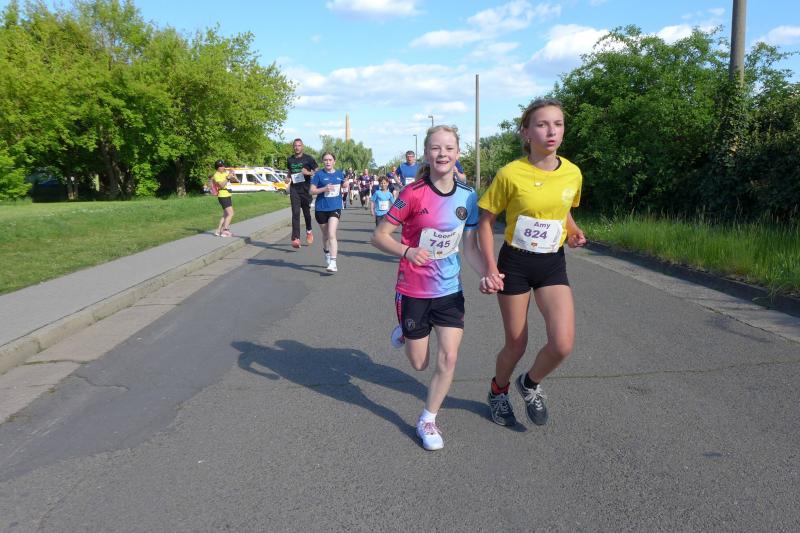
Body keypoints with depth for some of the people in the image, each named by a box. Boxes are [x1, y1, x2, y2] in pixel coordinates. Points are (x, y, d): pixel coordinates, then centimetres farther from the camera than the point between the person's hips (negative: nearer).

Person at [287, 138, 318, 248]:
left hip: (305, 189, -2)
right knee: (295, 213, -10)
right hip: (294, 190, 2)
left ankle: (309, 231, 40)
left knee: (306, 212, 12)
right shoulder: (289, 160, 10)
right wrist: (289, 178, 7)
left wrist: (308, 173, -18)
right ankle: (296, 238, -17)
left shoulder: (308, 159, -2)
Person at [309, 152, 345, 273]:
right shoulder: (319, 174, -4)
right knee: (325, 235, 15)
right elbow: (312, 190, -7)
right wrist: (324, 189, -21)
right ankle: (327, 258, 38)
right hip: (321, 208, 0)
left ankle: (333, 263, -20)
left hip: (335, 208, 0)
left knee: (332, 234, -16)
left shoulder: (339, 174, 5)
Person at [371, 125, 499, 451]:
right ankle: (404, 333, 45)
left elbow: (470, 247, 4)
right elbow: (379, 235, -13)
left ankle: (428, 420, 20)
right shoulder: (413, 194, -16)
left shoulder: (467, 197, -3)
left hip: (450, 291, 3)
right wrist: (407, 251, -32)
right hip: (414, 292, -3)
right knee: (420, 363, 10)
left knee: (448, 359, -2)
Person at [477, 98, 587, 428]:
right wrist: (490, 267, -13)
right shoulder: (510, 174, -14)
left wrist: (574, 232, -2)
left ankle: (531, 384, 19)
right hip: (515, 264, -3)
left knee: (563, 344, -14)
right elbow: (485, 220, -5)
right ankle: (498, 391, 40)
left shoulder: (572, 173, -2)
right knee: (516, 344, 7)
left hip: (553, 264, 3)